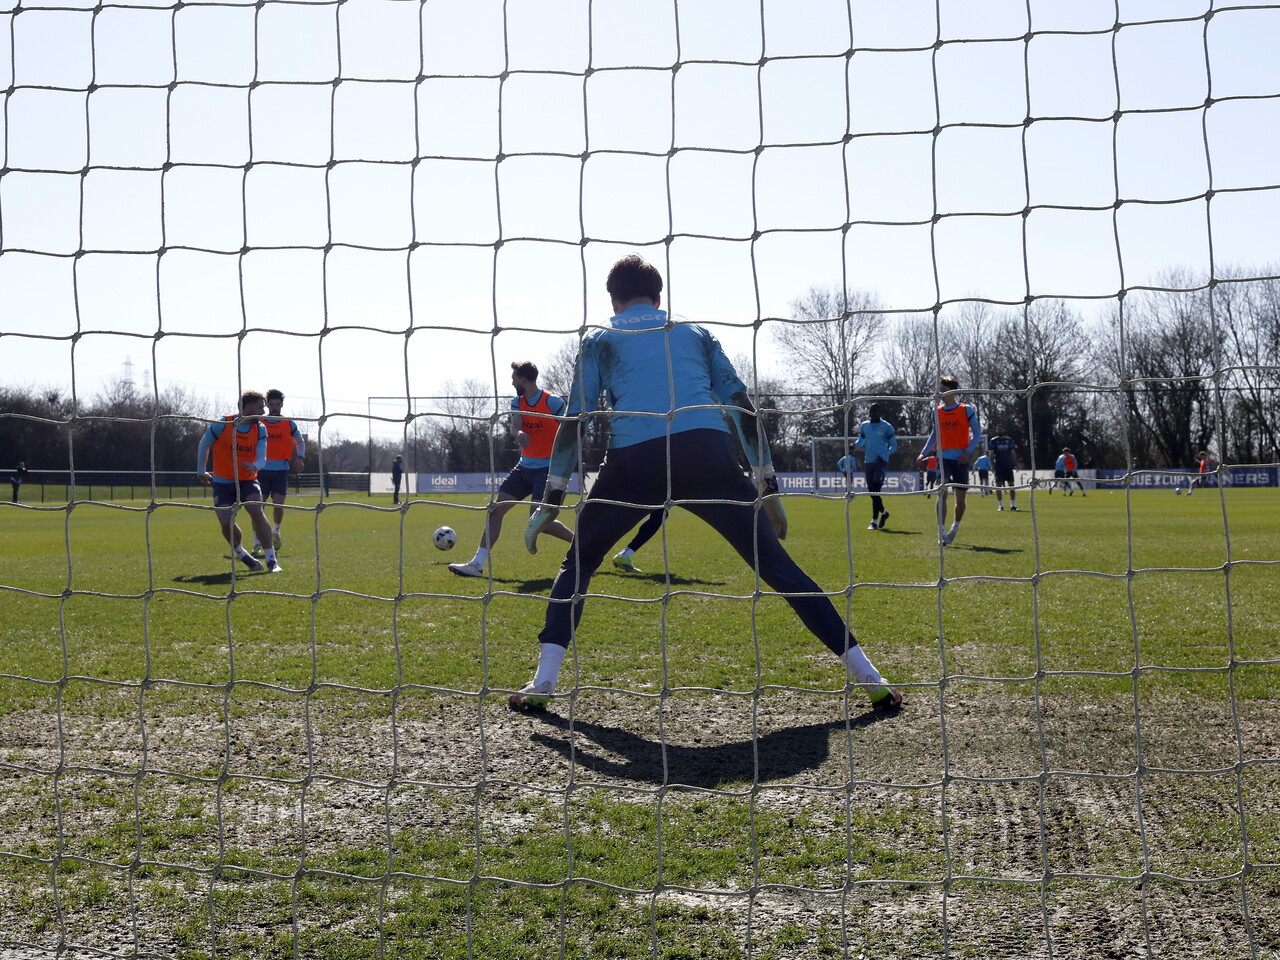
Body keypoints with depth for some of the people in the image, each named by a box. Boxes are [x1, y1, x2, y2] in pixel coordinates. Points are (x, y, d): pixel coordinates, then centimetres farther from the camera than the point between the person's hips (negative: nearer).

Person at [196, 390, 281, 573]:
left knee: (256, 511, -23)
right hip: (222, 482, -1)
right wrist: (201, 471, 13)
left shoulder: (260, 429, -3)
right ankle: (241, 553, 19)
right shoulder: (222, 424, -12)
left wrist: (254, 466, -35)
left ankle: (271, 560, -16)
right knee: (226, 522, -12)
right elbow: (204, 444, 4)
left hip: (248, 480, 1)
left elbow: (262, 457, -11)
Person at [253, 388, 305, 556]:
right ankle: (257, 544, -1)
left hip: (281, 471, 0)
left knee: (278, 506, -5)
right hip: (262, 471, 0)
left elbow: (300, 441, 18)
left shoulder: (289, 424, 5)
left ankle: (276, 531, 27)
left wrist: (300, 457, 2)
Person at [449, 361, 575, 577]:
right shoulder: (517, 402, 6)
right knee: (496, 509, 1)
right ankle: (477, 564, 5)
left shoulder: (552, 402, -12)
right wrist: (519, 433, -37)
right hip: (524, 467, 7)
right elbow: (514, 425, -12)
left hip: (548, 468, -7)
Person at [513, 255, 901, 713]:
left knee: (578, 563, 20)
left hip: (633, 460, -1)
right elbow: (743, 407, 20)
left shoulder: (599, 340, 23)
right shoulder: (696, 332, 28)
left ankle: (543, 682, 12)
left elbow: (575, 419, 13)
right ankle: (866, 675, 3)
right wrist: (768, 487, 21)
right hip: (707, 452, 1)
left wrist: (551, 501, 14)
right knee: (776, 564, 6)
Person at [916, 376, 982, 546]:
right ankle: (941, 533, -18)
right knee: (942, 492, -17)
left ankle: (955, 527, 32)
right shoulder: (937, 412, 8)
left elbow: (977, 433, 1)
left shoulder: (967, 410, -1)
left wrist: (968, 452, -12)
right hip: (943, 457, 1)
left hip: (960, 459, -1)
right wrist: (923, 453, 10)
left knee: (960, 498, 7)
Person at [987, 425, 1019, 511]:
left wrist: (1015, 464, 2)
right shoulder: (993, 440, 4)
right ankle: (1000, 505, 0)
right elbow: (991, 454, 2)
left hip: (1008, 466, 1)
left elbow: (1012, 453, 9)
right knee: (998, 485, -4)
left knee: (1011, 485, -1)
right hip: (998, 466, -1)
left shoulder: (1009, 440, 8)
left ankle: (1013, 504, 4)